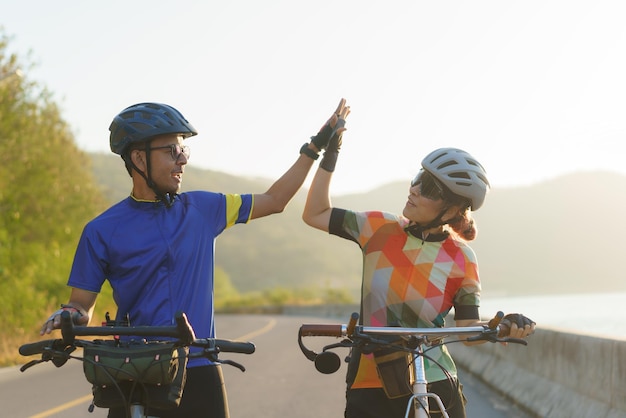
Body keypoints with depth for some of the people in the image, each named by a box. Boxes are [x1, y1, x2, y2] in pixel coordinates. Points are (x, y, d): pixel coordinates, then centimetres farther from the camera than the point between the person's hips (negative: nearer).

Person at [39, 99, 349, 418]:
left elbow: (274, 200, 16)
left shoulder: (201, 209, 7)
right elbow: (82, 303, 3)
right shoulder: (102, 231, -1)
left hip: (199, 377, 3)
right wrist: (71, 315, -20)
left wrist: (316, 145, 15)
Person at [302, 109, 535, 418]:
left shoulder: (460, 258, -4)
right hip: (368, 386, 1)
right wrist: (330, 154, 2)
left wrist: (503, 327, -22)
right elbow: (315, 215, 6)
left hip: (433, 389, -1)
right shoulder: (381, 229, 0)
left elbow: (468, 329, -2)